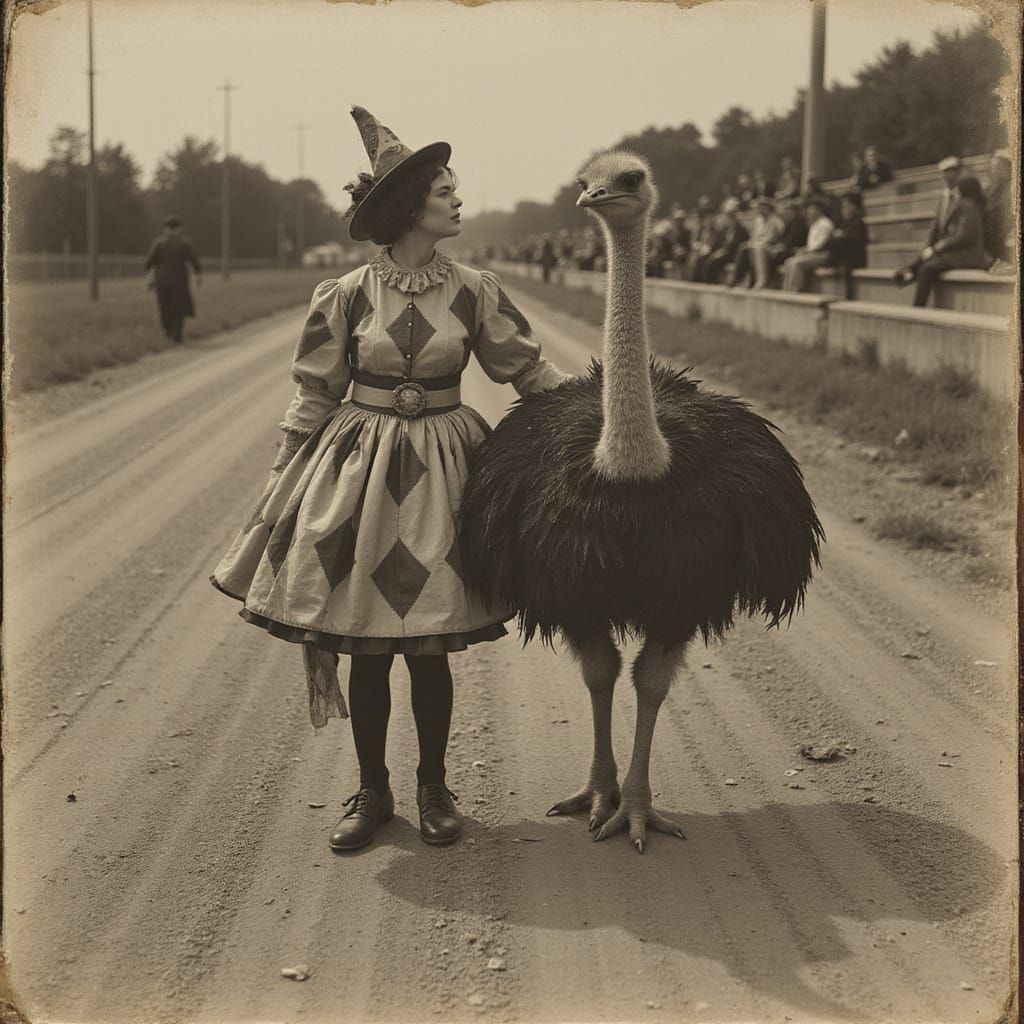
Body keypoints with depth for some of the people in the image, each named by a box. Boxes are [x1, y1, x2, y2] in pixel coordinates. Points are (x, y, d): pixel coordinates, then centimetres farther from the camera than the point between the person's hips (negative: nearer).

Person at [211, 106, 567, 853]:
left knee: (429, 644, 4)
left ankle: (433, 786, 23)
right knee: (366, 647, 5)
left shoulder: (475, 291, 0)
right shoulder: (348, 295, -4)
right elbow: (313, 397, 2)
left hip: (440, 471, 1)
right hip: (358, 466, 0)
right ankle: (372, 790, 22)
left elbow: (533, 372, 7)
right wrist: (277, 493, 2)